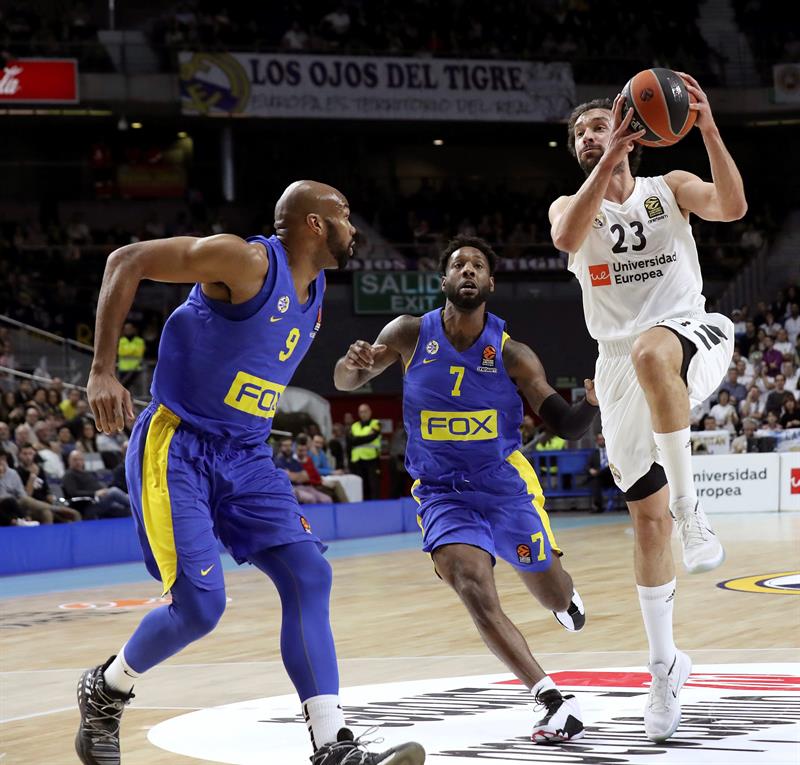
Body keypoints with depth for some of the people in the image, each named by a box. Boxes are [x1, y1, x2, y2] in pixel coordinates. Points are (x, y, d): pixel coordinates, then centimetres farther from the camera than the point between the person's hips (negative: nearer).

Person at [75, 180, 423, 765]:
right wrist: (103, 372, -20)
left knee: (309, 576, -8)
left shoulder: (314, 290, 11)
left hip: (246, 457, 8)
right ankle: (105, 691, 16)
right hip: (177, 448, -8)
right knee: (200, 606, -14)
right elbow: (128, 261, -16)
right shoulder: (247, 261, -16)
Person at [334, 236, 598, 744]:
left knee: (552, 594, 13)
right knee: (475, 592, -24)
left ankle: (565, 596, 55)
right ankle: (555, 703, -25)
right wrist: (358, 363, -27)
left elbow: (568, 427, -11)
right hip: (443, 492, -1)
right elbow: (345, 381, -2)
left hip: (506, 486, 1)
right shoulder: (411, 334, -9)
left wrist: (593, 400, -34)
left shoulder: (511, 354, -12)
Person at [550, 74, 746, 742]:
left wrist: (707, 128, -23)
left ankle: (692, 510, -35)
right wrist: (610, 160, -26)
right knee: (647, 516, 1)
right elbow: (567, 237, -16)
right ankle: (665, 665, 14)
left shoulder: (670, 189, 8)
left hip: (691, 334, -3)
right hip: (622, 366, 3)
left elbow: (732, 207, -13)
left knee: (651, 351, -42)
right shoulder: (572, 206, 10)